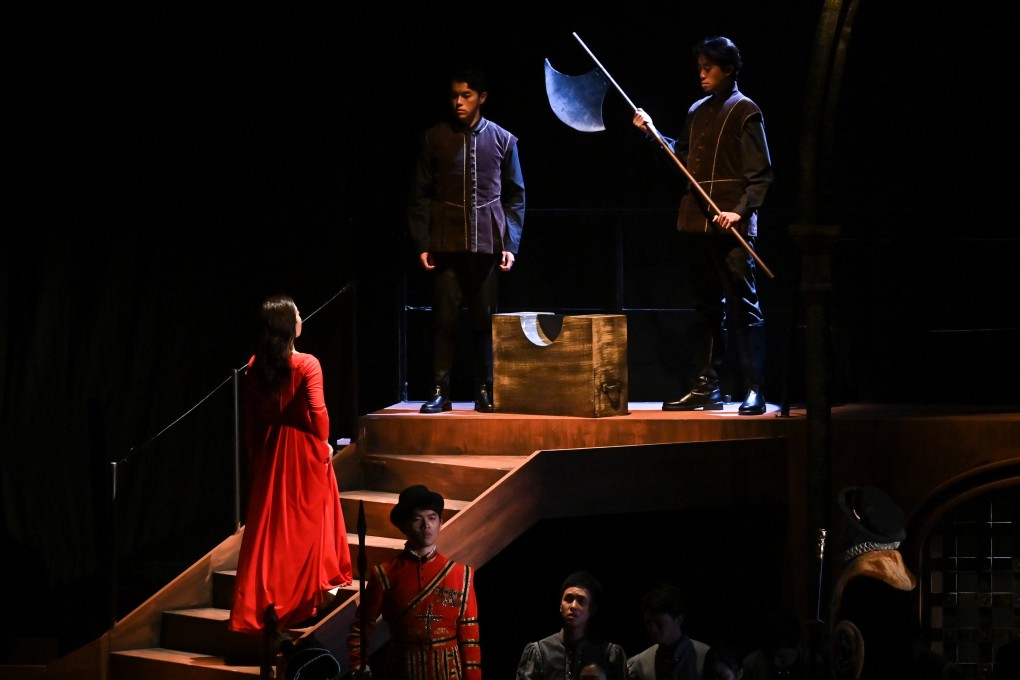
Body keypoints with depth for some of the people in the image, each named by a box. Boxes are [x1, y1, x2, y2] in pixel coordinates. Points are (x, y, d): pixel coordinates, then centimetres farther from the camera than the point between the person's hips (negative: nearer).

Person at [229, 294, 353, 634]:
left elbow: (250, 418, 3)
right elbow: (317, 413, -19)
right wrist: (324, 443, -2)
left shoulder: (254, 367, -2)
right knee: (309, 517, 12)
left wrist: (255, 453, 13)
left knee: (270, 521, 9)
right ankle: (312, 587, 22)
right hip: (303, 449, -4)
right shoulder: (306, 365, -16)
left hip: (270, 451, 4)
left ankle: (264, 597, 9)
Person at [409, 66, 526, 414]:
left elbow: (515, 197, 9)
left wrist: (511, 244, 0)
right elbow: (420, 196, 6)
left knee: (484, 320, 2)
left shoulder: (503, 140, 7)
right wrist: (421, 244, -2)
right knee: (444, 319, -3)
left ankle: (485, 393, 8)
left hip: (488, 245, 1)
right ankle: (440, 392, 1)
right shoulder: (433, 138, 5)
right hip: (447, 246, 0)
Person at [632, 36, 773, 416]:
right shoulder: (697, 112, 17)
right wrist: (652, 133, 11)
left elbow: (760, 174, -8)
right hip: (695, 224, 7)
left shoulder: (745, 112, -3)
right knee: (707, 309, 10)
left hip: (731, 227, -7)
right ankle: (706, 388, 14)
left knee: (743, 308, -7)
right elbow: (682, 159, 19)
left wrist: (740, 210, -20)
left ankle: (754, 391, -7)